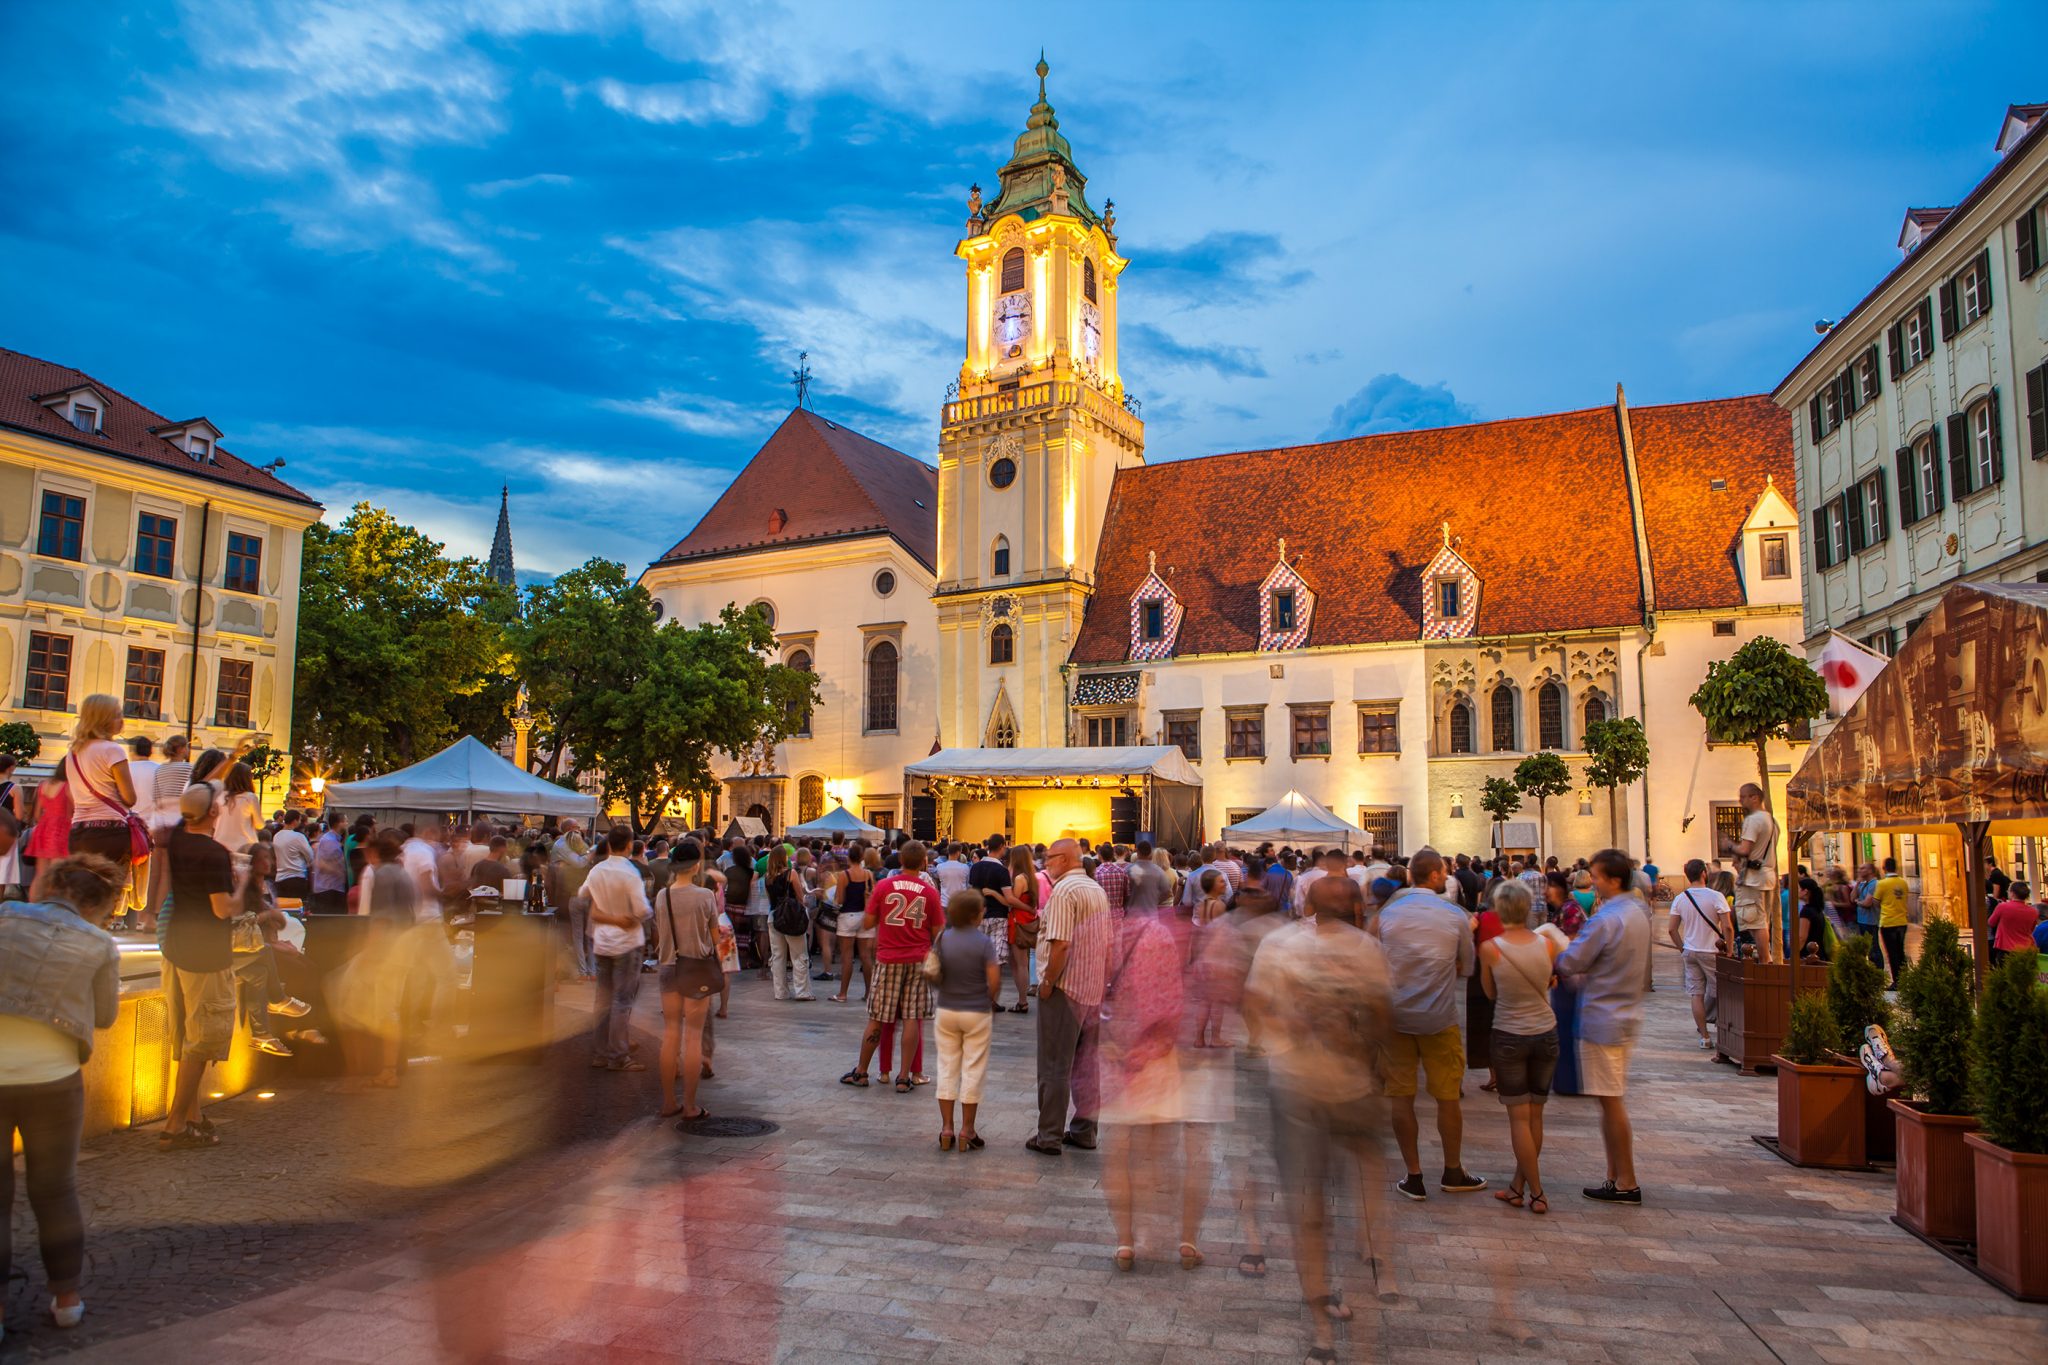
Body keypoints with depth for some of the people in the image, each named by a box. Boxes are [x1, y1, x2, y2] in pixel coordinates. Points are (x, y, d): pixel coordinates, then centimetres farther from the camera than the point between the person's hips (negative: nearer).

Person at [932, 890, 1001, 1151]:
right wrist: (990, 1002, 1)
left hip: (946, 1011, 3)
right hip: (977, 1014, -3)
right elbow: (994, 980, -16)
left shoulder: (942, 939, -4)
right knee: (973, 1071, 6)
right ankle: (967, 1131, 10)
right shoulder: (984, 942, -14)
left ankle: (946, 1129, 13)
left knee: (947, 1069, 11)